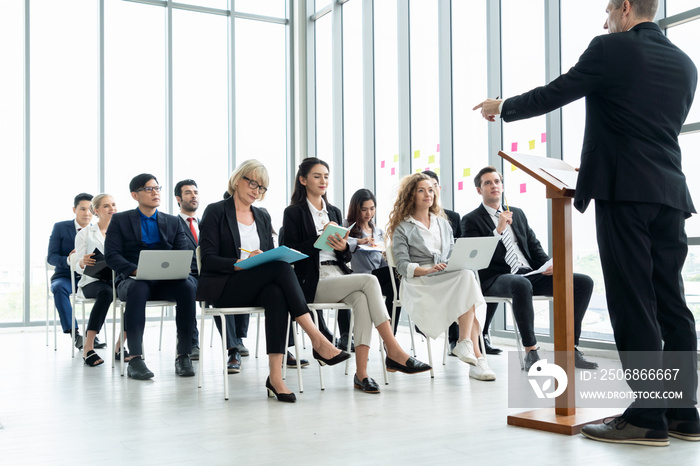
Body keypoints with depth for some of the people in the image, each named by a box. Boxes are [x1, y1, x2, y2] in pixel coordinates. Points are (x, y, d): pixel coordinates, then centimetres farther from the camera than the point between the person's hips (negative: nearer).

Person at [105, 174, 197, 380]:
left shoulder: (173, 222, 19)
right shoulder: (120, 220, 11)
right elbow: (111, 255, -1)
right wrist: (135, 270, -20)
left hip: (166, 281, 2)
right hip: (132, 280, -2)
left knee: (188, 287, -31)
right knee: (138, 289, -38)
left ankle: (183, 356, -29)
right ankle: (135, 359, -40)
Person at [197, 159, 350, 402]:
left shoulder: (263, 217, 21)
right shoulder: (216, 212, 3)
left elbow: (272, 257, 18)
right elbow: (208, 260, -7)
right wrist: (243, 263, -21)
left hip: (257, 288, 5)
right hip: (223, 289, -4)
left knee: (276, 294, -36)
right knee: (281, 268, -32)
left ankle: (275, 376, -41)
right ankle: (318, 341, -34)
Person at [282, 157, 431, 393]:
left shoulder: (334, 212, 22)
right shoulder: (294, 213, 4)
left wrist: (343, 247, -5)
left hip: (339, 276, 5)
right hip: (313, 283, -5)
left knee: (361, 299, -32)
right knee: (369, 280, -29)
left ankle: (361, 372, -35)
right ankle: (395, 352, -29)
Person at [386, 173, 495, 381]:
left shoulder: (443, 223, 27)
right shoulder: (402, 228, 10)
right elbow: (402, 265, -2)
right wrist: (428, 270, -20)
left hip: (448, 280, 5)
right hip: (418, 285, -5)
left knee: (466, 276, -33)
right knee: (467, 277, -32)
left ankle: (464, 342, -39)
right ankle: (476, 356, -37)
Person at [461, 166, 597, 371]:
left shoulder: (518, 214, 24)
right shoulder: (471, 220, 5)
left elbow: (534, 245, 21)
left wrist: (548, 264, 1)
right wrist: (498, 230, -14)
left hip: (530, 273, 6)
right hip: (496, 278, -6)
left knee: (584, 282, -12)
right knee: (521, 285, -43)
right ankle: (531, 353, -33)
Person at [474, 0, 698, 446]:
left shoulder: (611, 49, -3)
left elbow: (551, 95, 1)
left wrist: (503, 107, 19)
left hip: (624, 191, -7)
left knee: (633, 304, -5)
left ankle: (648, 416, -2)